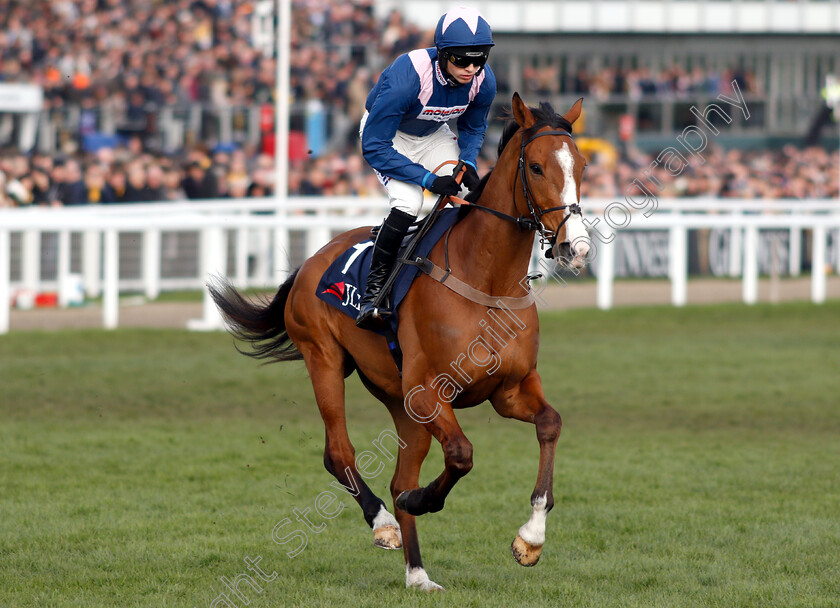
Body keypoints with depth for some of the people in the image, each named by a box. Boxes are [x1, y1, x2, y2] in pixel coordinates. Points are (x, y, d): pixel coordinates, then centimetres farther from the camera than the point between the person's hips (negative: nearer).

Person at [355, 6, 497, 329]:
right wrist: (428, 179, -36)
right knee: (408, 202, -28)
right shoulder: (406, 77, -40)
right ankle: (374, 289, -14)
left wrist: (468, 163, -17)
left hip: (433, 135, 5)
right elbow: (374, 147, -34)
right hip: (386, 132, -5)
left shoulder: (483, 81, -22)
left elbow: (473, 127, 3)